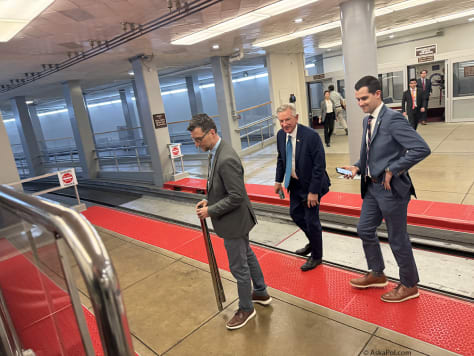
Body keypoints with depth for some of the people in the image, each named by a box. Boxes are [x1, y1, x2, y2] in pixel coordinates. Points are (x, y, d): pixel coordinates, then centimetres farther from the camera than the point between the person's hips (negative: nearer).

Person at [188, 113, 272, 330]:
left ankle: (246, 308, 30)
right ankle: (261, 293, 45)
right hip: (236, 220, 10)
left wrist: (210, 210, -20)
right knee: (247, 255, 25)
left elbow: (236, 197, -28)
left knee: (238, 267, 8)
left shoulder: (226, 159, -30)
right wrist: (208, 201, 2)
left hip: (234, 222, -10)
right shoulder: (216, 152, 2)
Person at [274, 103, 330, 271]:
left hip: (311, 184, -7)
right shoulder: (281, 135, -4)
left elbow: (319, 165, -22)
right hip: (295, 183, 7)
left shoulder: (311, 136, -25)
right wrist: (278, 180, 7)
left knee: (311, 220, 3)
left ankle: (316, 256, 26)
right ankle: (313, 242, 45)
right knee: (295, 213, 20)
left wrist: (313, 191, -22)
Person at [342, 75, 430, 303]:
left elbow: (422, 149, -25)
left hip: (391, 188, -9)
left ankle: (409, 285, 30)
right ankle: (377, 274, 39)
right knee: (364, 229, 18)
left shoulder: (393, 119, -18)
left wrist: (392, 170, -21)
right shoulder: (367, 120, 8)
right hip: (372, 187, 9)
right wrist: (357, 167, 2)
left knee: (397, 239, 6)